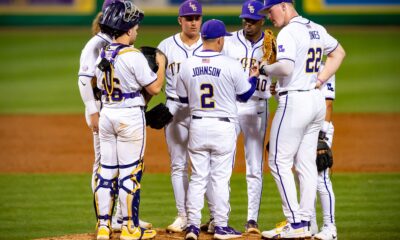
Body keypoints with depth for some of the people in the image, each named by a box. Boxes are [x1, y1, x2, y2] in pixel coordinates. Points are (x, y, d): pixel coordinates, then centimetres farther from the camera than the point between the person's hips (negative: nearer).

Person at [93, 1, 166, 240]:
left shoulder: (102, 54, 5)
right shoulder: (134, 56, -16)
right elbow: (155, 88, -13)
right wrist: (161, 64, 3)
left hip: (106, 113, 6)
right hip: (130, 116, -6)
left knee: (106, 169, 9)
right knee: (130, 172, 0)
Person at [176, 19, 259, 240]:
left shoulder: (187, 66, -3)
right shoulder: (231, 65, -12)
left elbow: (183, 98, 9)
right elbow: (245, 95, 2)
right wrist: (254, 77, 20)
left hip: (197, 126, 3)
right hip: (223, 127, -3)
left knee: (198, 176, 9)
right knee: (220, 177, 4)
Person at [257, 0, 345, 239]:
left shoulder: (288, 32, -14)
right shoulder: (317, 30, 13)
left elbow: (286, 67, -27)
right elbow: (339, 52, 26)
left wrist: (266, 68, -7)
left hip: (295, 100, -9)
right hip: (317, 100, 9)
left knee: (279, 162, -3)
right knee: (306, 163, 11)